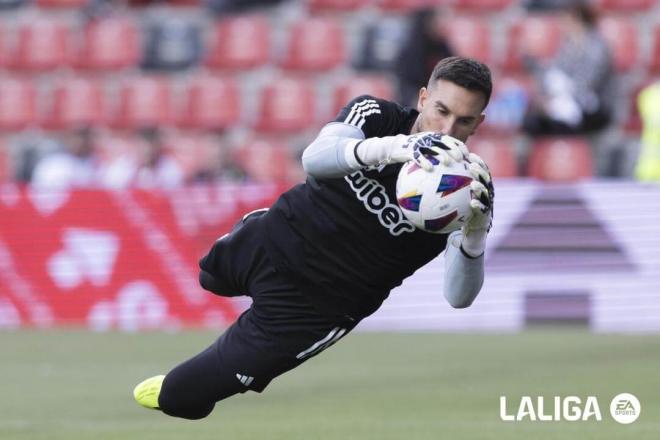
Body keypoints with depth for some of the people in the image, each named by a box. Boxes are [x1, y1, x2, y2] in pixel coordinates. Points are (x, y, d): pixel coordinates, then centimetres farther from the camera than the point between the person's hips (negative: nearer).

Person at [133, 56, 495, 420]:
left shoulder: (468, 189, -25)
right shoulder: (377, 115, -19)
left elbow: (458, 297, -33)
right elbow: (314, 159, -41)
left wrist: (475, 234, -54)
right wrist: (389, 148, -61)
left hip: (312, 306, -3)